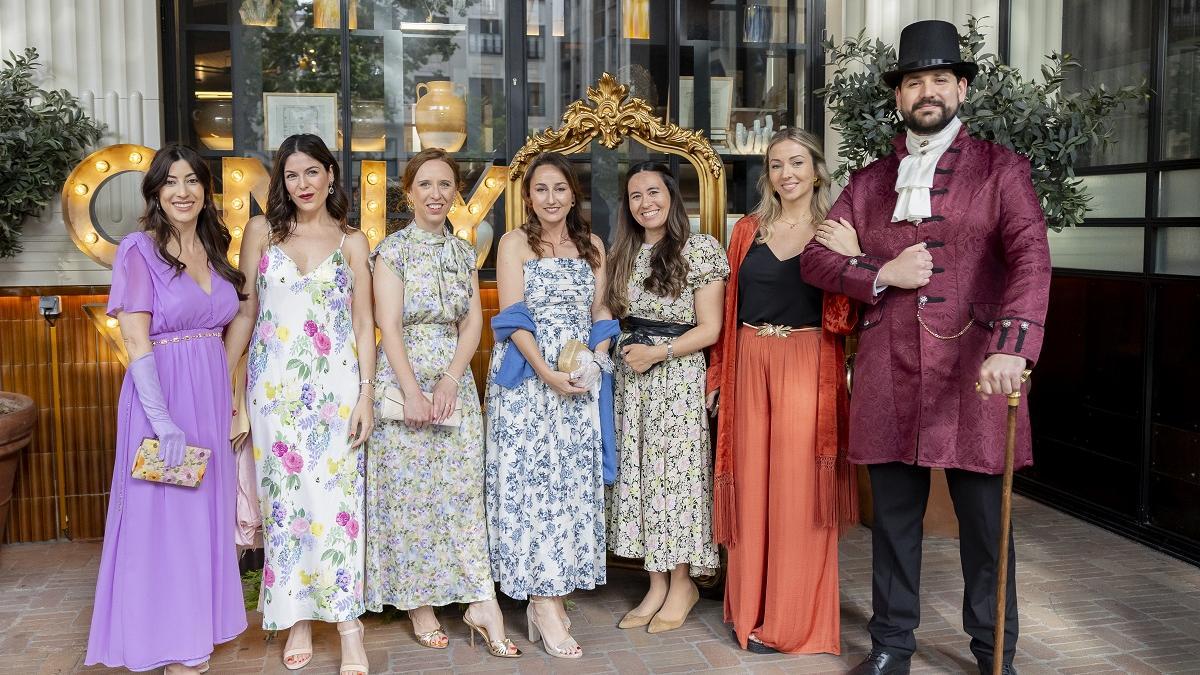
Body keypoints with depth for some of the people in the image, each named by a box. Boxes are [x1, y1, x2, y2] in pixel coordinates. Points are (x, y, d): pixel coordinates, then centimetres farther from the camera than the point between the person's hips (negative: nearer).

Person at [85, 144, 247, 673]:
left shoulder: (213, 250, 10)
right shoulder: (139, 251, -9)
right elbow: (136, 342, -15)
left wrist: (233, 400, 9)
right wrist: (163, 420, -22)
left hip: (213, 395, 7)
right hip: (162, 396, -6)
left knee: (206, 511, 14)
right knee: (165, 516, 2)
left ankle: (197, 631, 29)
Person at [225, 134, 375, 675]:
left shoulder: (352, 242, 6)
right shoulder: (261, 231, 7)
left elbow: (364, 324, 3)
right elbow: (245, 312, 8)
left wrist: (366, 394, -4)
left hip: (335, 385, -1)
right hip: (275, 385, 1)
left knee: (337, 494, -4)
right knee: (285, 496, 3)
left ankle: (347, 622, 3)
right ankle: (297, 619, 15)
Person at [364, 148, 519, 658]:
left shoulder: (464, 252, 10)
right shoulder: (392, 250, -3)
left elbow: (474, 322, 4)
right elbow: (389, 325, -10)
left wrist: (451, 380, -10)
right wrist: (413, 392, -17)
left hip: (455, 381, 4)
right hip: (402, 380, -3)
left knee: (463, 491, 1)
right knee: (409, 493, 2)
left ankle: (482, 606, 2)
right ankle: (419, 604, 14)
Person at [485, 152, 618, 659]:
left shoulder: (592, 246, 13)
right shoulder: (515, 243, 1)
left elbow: (599, 316, 12)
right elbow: (513, 318, -7)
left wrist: (591, 362, -6)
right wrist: (548, 373, -17)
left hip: (581, 380, 4)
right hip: (526, 378, -4)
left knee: (574, 480, 3)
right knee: (532, 480, -6)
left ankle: (552, 590, 12)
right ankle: (544, 604, -3)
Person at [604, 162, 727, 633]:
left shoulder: (700, 250, -5)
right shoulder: (624, 253, 12)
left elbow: (709, 329, -8)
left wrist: (658, 352, -15)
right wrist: (619, 350, 1)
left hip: (678, 377, -5)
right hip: (631, 377, 6)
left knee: (676, 471, -1)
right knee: (639, 472, 6)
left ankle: (681, 584, 14)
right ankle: (657, 585, 17)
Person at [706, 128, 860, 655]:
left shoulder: (836, 232, 3)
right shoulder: (748, 230, 10)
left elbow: (848, 315, -4)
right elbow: (729, 306, 11)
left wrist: (848, 258, -18)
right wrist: (718, 374, 8)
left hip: (807, 368, -3)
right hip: (750, 365, 3)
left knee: (797, 489, 0)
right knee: (751, 483, 7)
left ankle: (792, 621, 12)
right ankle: (750, 609, 20)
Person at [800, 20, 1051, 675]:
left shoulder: (1000, 169, 4)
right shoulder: (870, 181, 15)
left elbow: (1030, 257, -10)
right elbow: (814, 256, 12)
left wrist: (1010, 346, -27)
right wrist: (881, 274, -7)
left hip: (974, 374, -2)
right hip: (888, 379, 3)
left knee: (985, 526, 7)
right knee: (893, 520, 12)